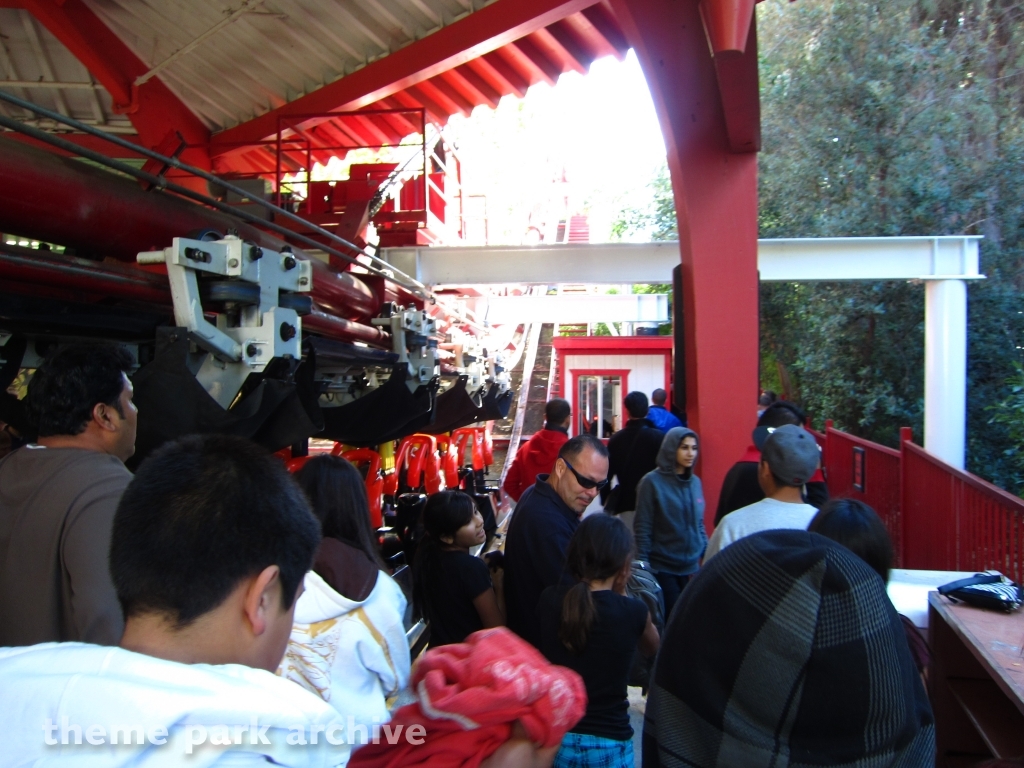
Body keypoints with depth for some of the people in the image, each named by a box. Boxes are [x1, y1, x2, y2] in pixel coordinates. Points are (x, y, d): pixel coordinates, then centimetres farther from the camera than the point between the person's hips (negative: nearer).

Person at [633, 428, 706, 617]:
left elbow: (699, 525, 12)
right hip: (662, 568, -5)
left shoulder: (695, 482, 5)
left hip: (691, 568, 5)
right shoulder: (652, 482, -10)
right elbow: (642, 529, -10)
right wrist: (643, 566, -13)